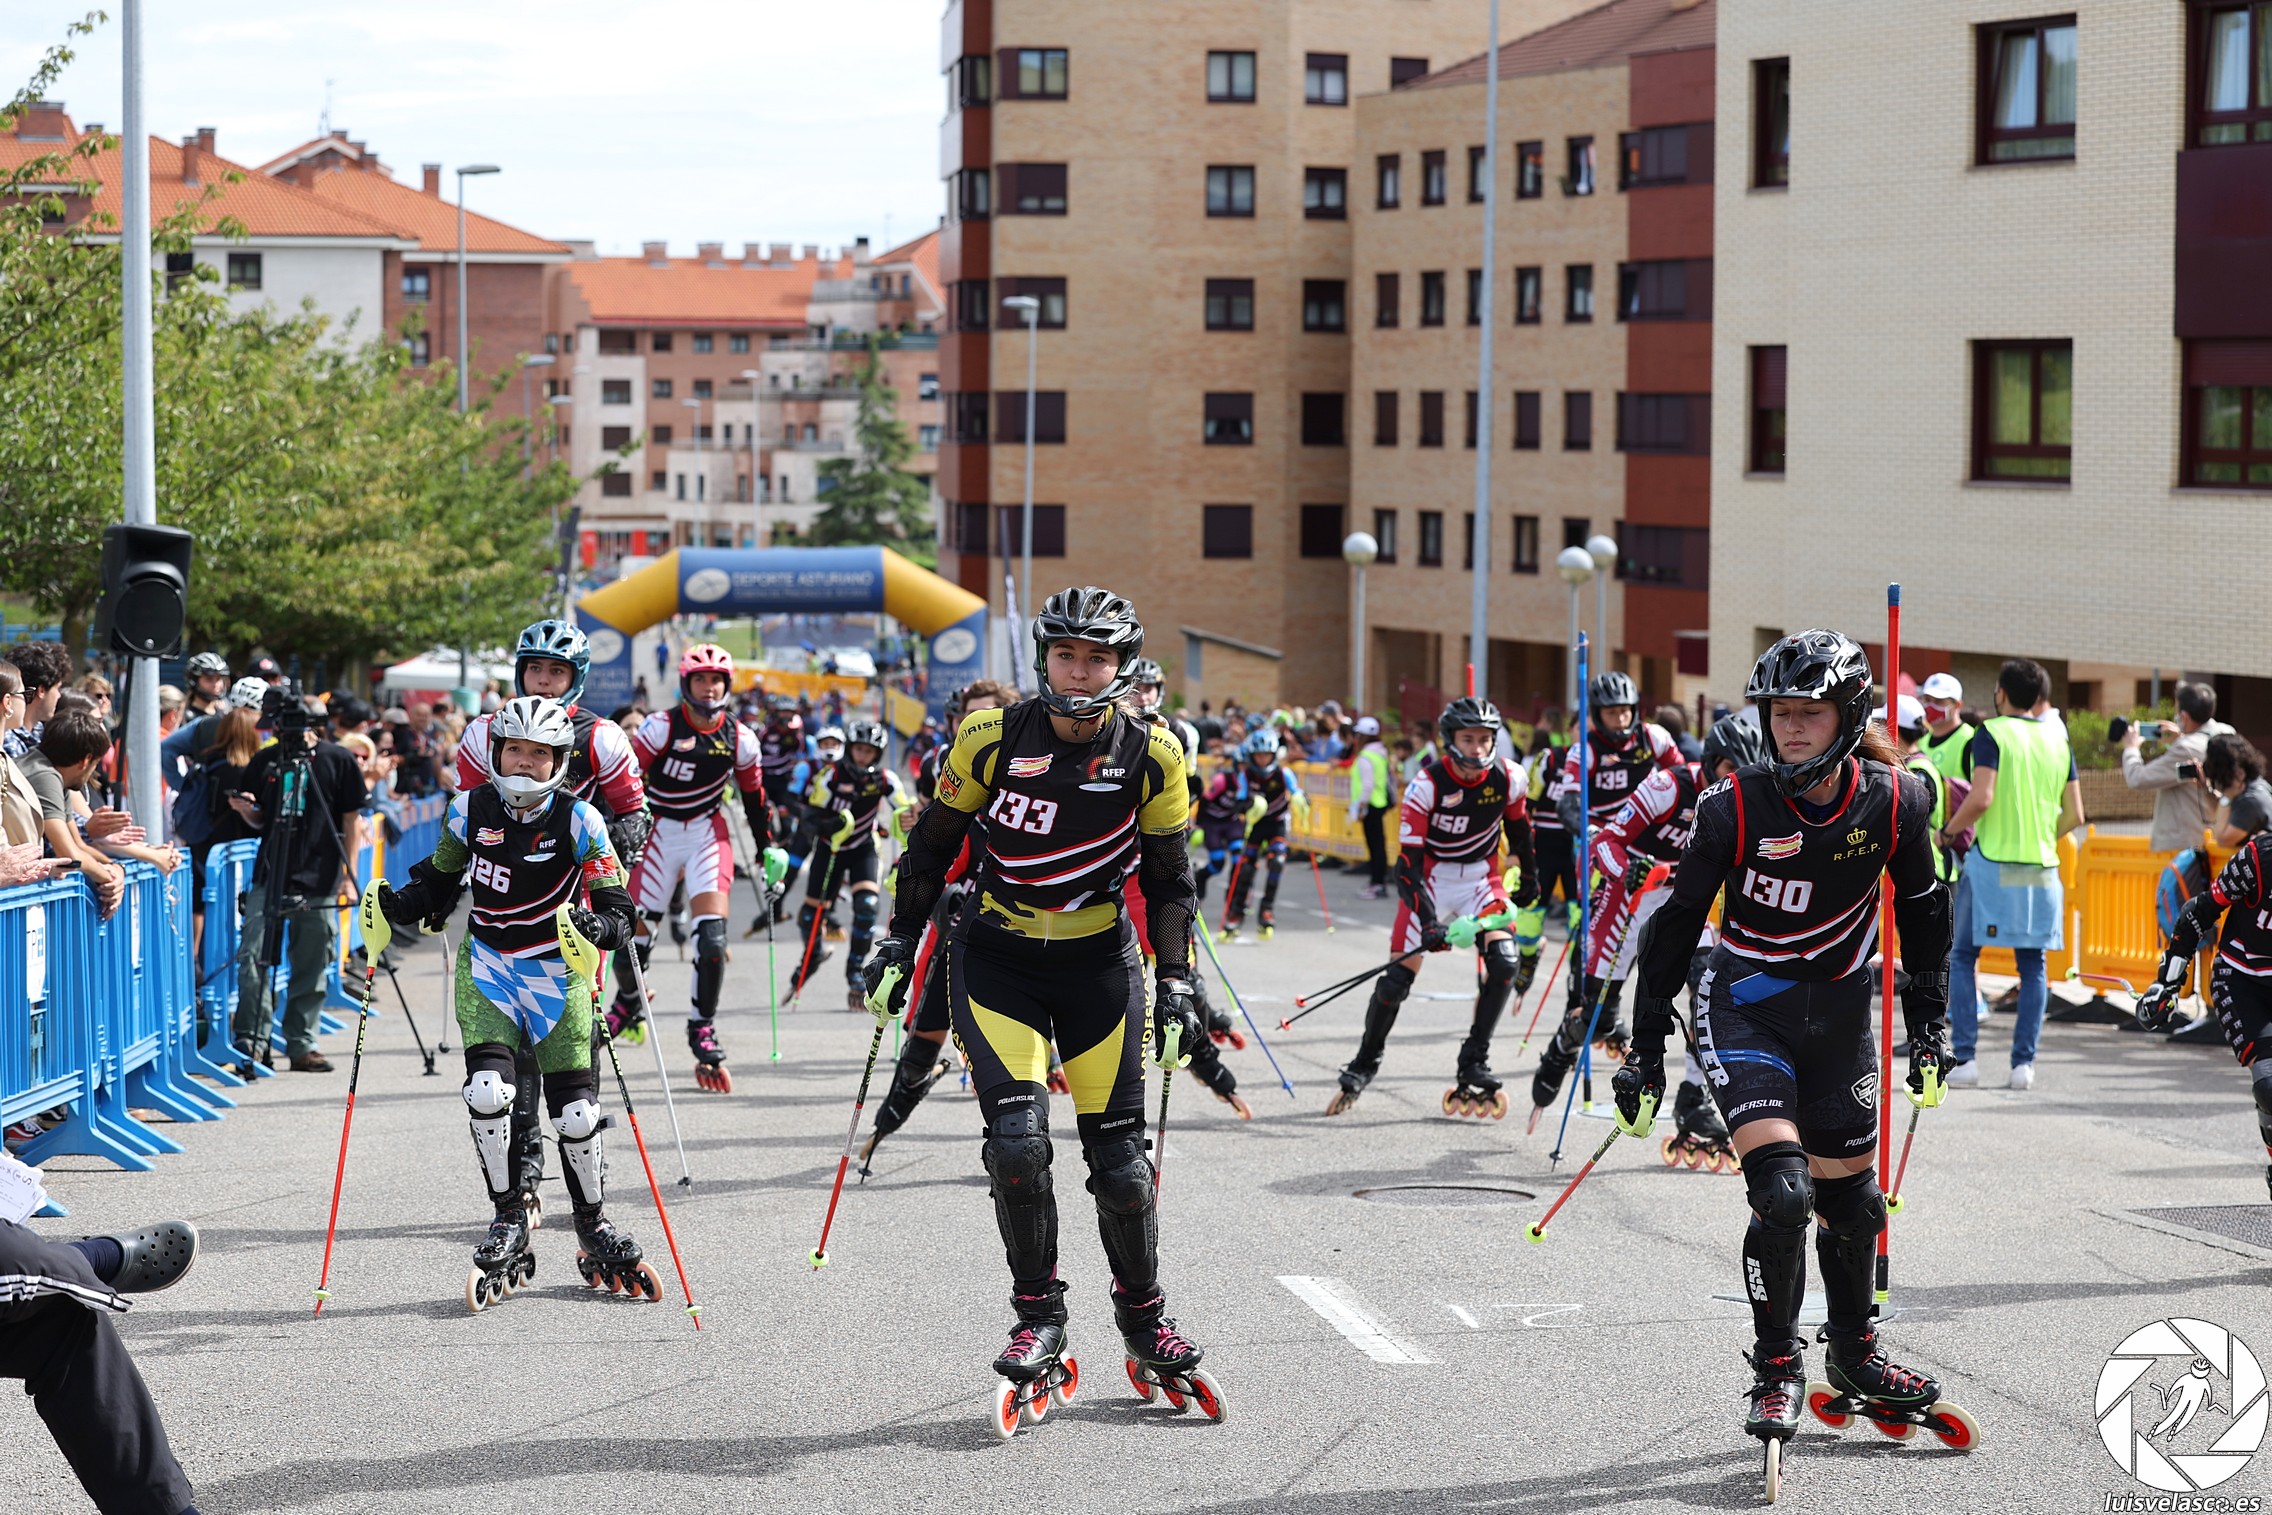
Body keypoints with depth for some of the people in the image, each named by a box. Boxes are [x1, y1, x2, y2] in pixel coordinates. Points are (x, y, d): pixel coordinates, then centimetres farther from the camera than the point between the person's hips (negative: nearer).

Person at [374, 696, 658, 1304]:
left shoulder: (579, 820, -12)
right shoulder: (471, 809, -4)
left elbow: (617, 907, -13)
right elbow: (439, 882, 10)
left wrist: (600, 928, -35)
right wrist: (398, 906, -9)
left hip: (559, 973, -1)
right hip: (487, 967, 2)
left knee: (576, 1114, -4)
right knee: (488, 1091, -18)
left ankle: (594, 1230, 20)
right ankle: (508, 1221, 1)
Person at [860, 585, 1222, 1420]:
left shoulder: (1151, 756, -7)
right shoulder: (991, 738, -11)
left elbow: (1168, 882, 3)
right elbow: (933, 844, 2)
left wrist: (1176, 985, -4)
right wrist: (898, 945, 0)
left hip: (1099, 964, 1)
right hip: (996, 959, -1)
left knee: (1119, 1158, 1)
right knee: (1017, 1139, -17)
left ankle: (1146, 1325, 21)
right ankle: (1037, 1314, 2)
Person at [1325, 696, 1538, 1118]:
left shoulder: (1508, 778, -11)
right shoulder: (1427, 785, -21)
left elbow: (1518, 825, 12)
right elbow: (1408, 862, -22)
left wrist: (1529, 876, 21)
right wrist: (1428, 921, -31)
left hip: (1481, 876, 3)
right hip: (1430, 877, -3)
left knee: (1505, 963, -18)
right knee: (1401, 972, -8)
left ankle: (1473, 1064, -4)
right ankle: (1364, 1064, 14)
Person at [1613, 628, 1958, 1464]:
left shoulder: (1893, 803, -11)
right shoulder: (1733, 807, -19)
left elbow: (1922, 908, 7)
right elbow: (1677, 920, -9)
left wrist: (1928, 1023, 8)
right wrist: (1646, 1046, -7)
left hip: (1838, 1017, 3)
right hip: (1745, 1009, -3)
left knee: (1850, 1197, 12)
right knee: (1782, 1192, -17)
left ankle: (1854, 1351, 37)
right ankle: (1777, 1369, 2)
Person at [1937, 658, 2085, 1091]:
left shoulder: (1993, 733, -5)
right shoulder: (2058, 739, 10)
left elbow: (1981, 798, -17)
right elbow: (2074, 814, 9)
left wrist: (1948, 831, -1)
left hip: (1993, 862, -4)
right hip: (2042, 866, 4)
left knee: (1963, 957, 4)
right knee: (2032, 964, 9)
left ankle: (1965, 1059, -4)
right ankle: (2024, 1063, 5)